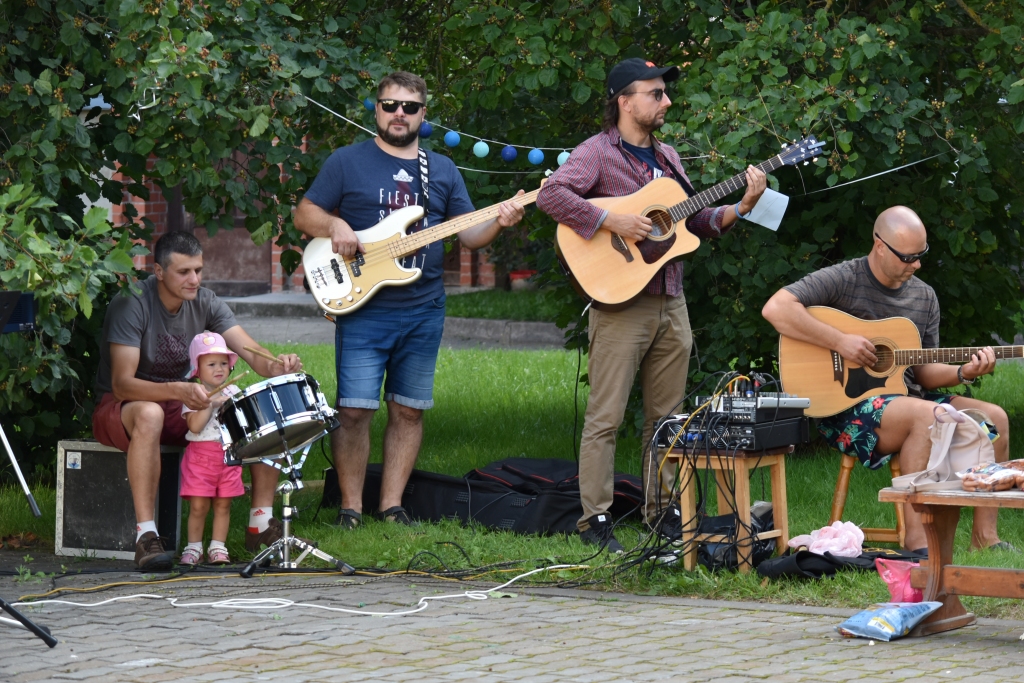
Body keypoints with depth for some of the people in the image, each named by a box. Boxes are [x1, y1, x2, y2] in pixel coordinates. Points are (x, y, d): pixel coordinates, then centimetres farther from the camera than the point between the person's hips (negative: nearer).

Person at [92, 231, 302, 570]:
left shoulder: (205, 302, -4)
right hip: (119, 408, -6)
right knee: (149, 414, -43)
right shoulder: (132, 305, -22)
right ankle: (145, 536, -41)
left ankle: (261, 523, -5)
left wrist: (276, 365, -38)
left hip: (180, 406, 6)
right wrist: (178, 390, -48)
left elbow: (252, 352, -13)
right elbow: (122, 383, -31)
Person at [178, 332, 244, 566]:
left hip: (228, 455, 4)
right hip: (201, 454, -3)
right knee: (198, 505, -3)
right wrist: (211, 403, -19)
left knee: (223, 503, 4)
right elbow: (195, 426, -15)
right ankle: (193, 547, 8)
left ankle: (218, 547, 11)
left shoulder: (233, 393, 11)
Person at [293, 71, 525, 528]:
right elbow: (304, 215, 5)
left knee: (408, 410, 6)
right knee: (354, 409, -7)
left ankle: (392, 505, 14)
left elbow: (468, 234, 12)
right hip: (363, 310, -4)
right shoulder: (348, 162, 3)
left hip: (424, 313, 4)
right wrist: (334, 225, -16)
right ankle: (351, 507, 2)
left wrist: (497, 223, -9)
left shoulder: (442, 170, 14)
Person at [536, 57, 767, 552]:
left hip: (670, 304, 7)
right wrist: (611, 221, -23)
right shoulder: (598, 152, -6)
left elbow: (696, 221, 19)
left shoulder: (666, 157, 18)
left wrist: (741, 207, 3)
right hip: (621, 305, -7)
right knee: (606, 416, -5)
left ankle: (660, 510, 20)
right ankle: (594, 519, -2)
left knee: (665, 416, 12)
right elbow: (552, 194, -20)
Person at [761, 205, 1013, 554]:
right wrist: (840, 342, -24)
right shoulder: (842, 280, -10)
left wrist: (963, 373, -7)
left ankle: (984, 537, -7)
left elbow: (923, 372, 14)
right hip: (847, 406, -8)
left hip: (905, 397, 8)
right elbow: (775, 308, -23)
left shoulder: (925, 297, 12)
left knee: (994, 417, -8)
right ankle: (916, 542, -31)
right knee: (927, 415, -34)